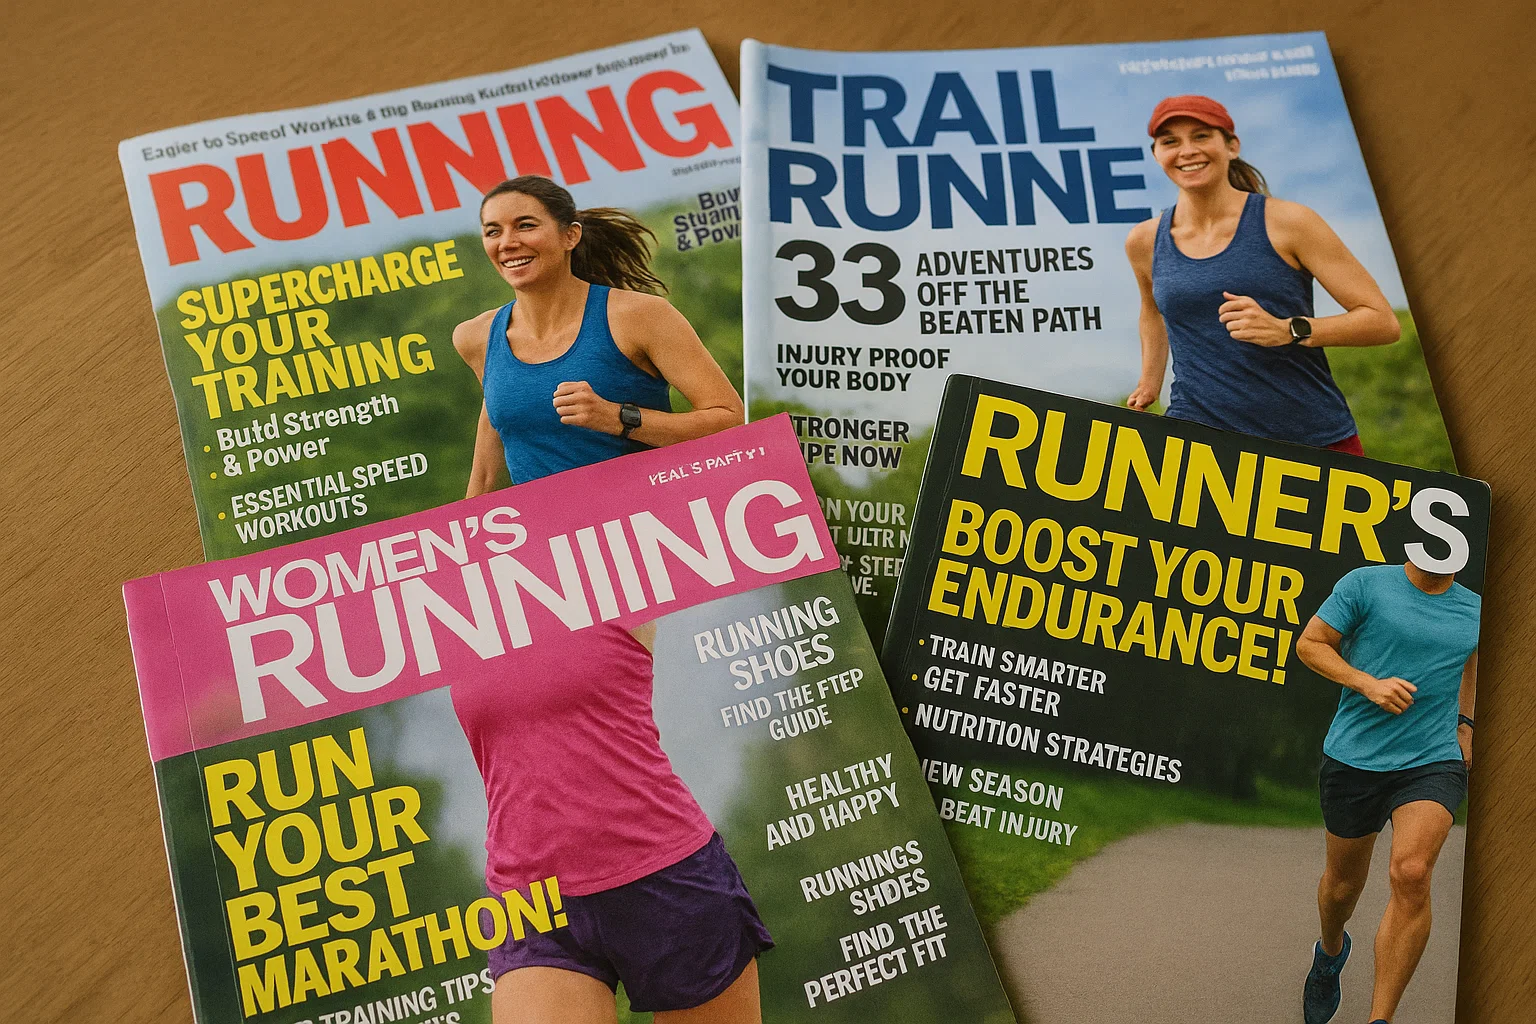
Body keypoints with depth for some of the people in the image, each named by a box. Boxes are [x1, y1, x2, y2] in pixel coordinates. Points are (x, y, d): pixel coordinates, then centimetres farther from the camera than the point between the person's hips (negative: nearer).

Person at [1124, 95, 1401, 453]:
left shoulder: (1285, 222, -4)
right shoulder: (1145, 241, 6)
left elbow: (1383, 322, -4)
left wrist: (1288, 330, -16)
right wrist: (1150, 380, 25)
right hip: (1197, 434, 2)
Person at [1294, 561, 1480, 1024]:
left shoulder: (1475, 609, 7)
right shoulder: (1365, 584, -4)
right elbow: (1309, 643, -2)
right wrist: (1369, 684, -14)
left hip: (1434, 762, 1)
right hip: (1354, 757, -1)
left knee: (1411, 874, -24)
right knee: (1342, 883, 14)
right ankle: (1331, 951, 51)